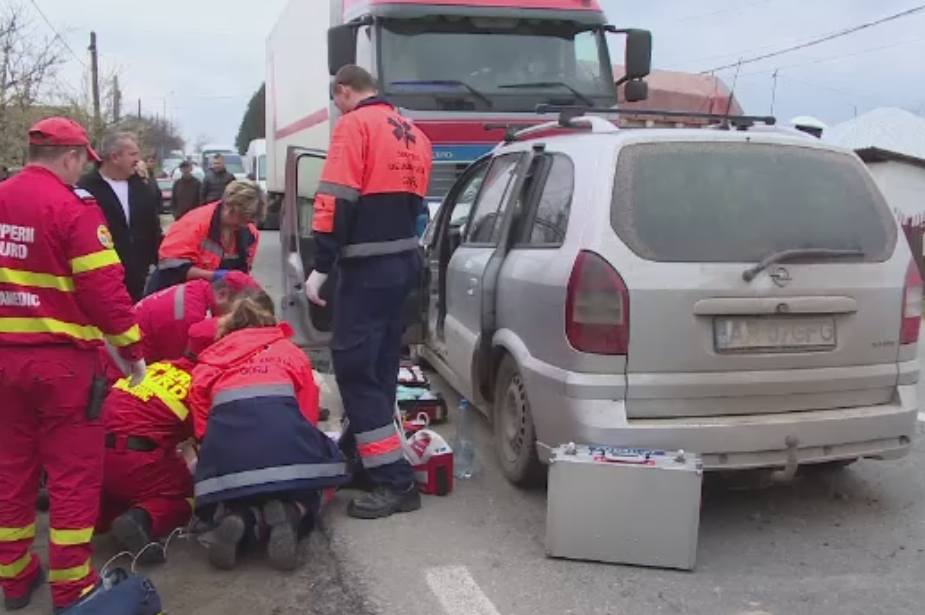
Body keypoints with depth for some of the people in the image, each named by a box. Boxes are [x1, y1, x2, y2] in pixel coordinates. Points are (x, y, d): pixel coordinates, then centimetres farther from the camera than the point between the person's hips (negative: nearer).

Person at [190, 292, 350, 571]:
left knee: (241, 501, 24)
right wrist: (302, 442, 36)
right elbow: (308, 409, 23)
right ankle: (290, 514, -11)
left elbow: (200, 416, 14)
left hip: (226, 430, 1)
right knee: (306, 495, 23)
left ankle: (240, 520, -11)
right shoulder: (289, 350, 31)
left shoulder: (211, 357, 31)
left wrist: (207, 443, 22)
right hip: (281, 421, -1)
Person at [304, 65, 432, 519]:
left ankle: (395, 481, -7)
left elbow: (337, 201, -16)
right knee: (379, 364, 15)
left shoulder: (354, 125, -7)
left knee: (354, 366, -7)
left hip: (368, 266, -9)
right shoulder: (413, 134, 19)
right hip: (404, 259, 9)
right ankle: (372, 456, 24)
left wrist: (320, 267, -15)